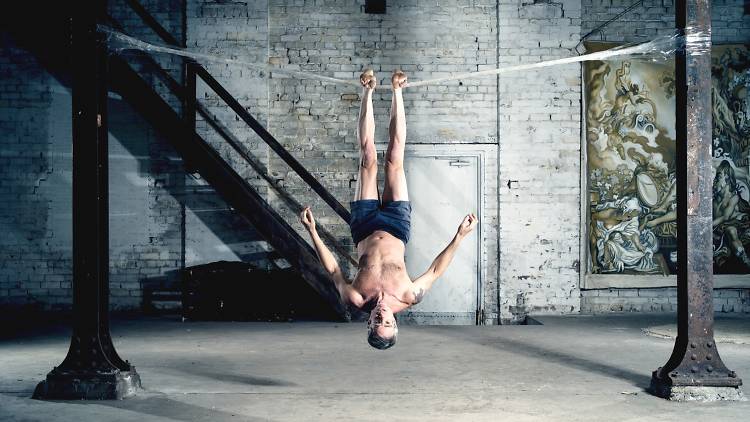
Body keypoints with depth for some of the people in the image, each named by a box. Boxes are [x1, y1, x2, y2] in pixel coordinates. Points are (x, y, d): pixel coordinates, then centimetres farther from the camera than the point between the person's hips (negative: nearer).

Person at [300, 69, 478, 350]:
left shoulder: (356, 299, -30)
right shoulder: (408, 298, -29)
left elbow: (333, 269, -14)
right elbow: (436, 270, -15)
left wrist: (312, 231, -17)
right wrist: (459, 236, -17)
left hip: (367, 227, 0)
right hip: (396, 226, 1)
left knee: (369, 159, -1)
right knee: (394, 159, 1)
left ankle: (368, 92, 22)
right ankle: (395, 92, 24)